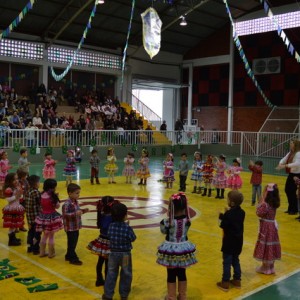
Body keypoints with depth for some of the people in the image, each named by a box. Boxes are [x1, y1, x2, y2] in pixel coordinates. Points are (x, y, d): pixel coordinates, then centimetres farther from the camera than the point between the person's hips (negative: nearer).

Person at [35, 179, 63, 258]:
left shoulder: (42, 194, 0)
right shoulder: (52, 196, -19)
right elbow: (57, 206, -10)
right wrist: (56, 198, -3)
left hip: (43, 216, 6)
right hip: (51, 217, -6)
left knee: (45, 235, 20)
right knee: (51, 236, 7)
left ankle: (42, 252, 26)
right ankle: (51, 253, 16)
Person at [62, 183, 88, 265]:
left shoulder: (75, 202, 6)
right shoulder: (67, 204, -23)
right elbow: (65, 215, -28)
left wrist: (83, 211, 3)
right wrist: (75, 214, -35)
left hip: (76, 227, 9)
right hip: (70, 228, -9)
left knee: (74, 242, 19)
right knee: (71, 243, 3)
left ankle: (69, 256, 35)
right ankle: (73, 259, 15)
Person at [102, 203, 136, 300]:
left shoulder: (111, 226, -9)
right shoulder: (127, 228, -19)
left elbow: (109, 236, 3)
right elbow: (133, 238, -7)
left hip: (113, 253, 3)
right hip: (125, 254, -3)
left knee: (111, 274, 14)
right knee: (126, 275, 15)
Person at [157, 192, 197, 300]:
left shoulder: (167, 221, -22)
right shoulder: (187, 220, -12)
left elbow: (164, 231, -5)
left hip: (171, 250, -3)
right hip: (183, 249, 3)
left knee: (171, 275, 13)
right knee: (182, 273, 19)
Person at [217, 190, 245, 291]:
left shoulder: (228, 214, -22)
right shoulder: (241, 212, 0)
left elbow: (223, 225, -17)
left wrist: (221, 216, -2)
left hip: (229, 241, -7)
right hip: (238, 241, 7)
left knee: (227, 262, 2)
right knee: (235, 261, 19)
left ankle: (225, 283, 9)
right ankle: (237, 280, 26)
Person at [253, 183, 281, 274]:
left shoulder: (266, 204, -24)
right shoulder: (274, 203, 2)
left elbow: (259, 213, -15)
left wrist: (261, 203, -15)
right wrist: (263, 202, 1)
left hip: (266, 227, -8)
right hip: (272, 226, 8)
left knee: (265, 246, 4)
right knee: (270, 246, 16)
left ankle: (266, 268, 15)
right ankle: (270, 267, 27)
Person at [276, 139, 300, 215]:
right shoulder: (290, 153, 11)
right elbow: (284, 159, 7)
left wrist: (286, 165, -38)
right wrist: (280, 164, -16)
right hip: (291, 174, 9)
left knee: (292, 192, -4)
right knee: (287, 190, 12)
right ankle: (290, 208, 25)